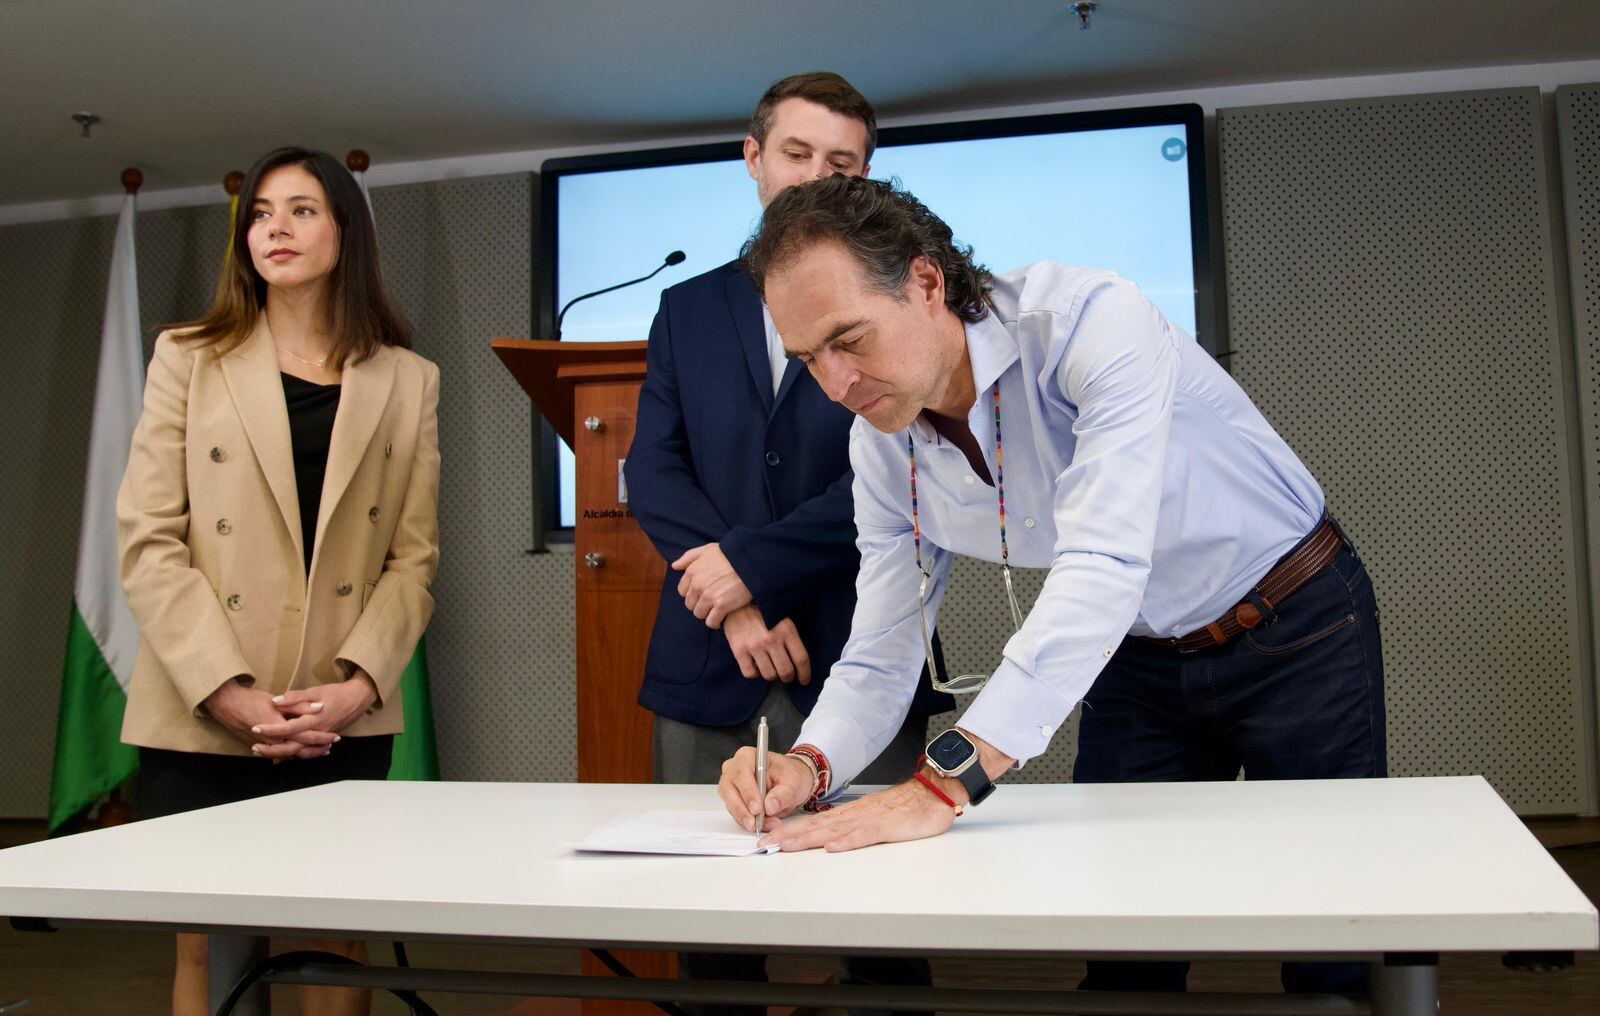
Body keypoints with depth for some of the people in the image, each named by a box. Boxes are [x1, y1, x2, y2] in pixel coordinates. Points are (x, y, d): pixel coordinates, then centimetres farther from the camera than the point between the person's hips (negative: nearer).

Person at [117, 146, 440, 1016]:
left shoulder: (407, 382, 9)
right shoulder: (188, 359, 6)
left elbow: (414, 556, 4)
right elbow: (147, 542, -2)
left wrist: (356, 686, -11)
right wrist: (231, 693, -12)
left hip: (346, 723, 1)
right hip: (202, 721, 0)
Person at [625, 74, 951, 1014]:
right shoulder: (689, 309, 15)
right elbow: (653, 470, 5)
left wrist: (751, 563, -11)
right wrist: (737, 606, -9)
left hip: (856, 663, -2)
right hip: (710, 666, 3)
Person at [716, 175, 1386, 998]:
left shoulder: (1092, 321, -31)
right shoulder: (881, 446, -12)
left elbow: (1103, 566, -42)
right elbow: (877, 663, -8)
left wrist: (947, 782, -47)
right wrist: (810, 764, -30)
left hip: (1295, 628, -4)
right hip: (1140, 658, 5)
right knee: (1120, 946, 6)